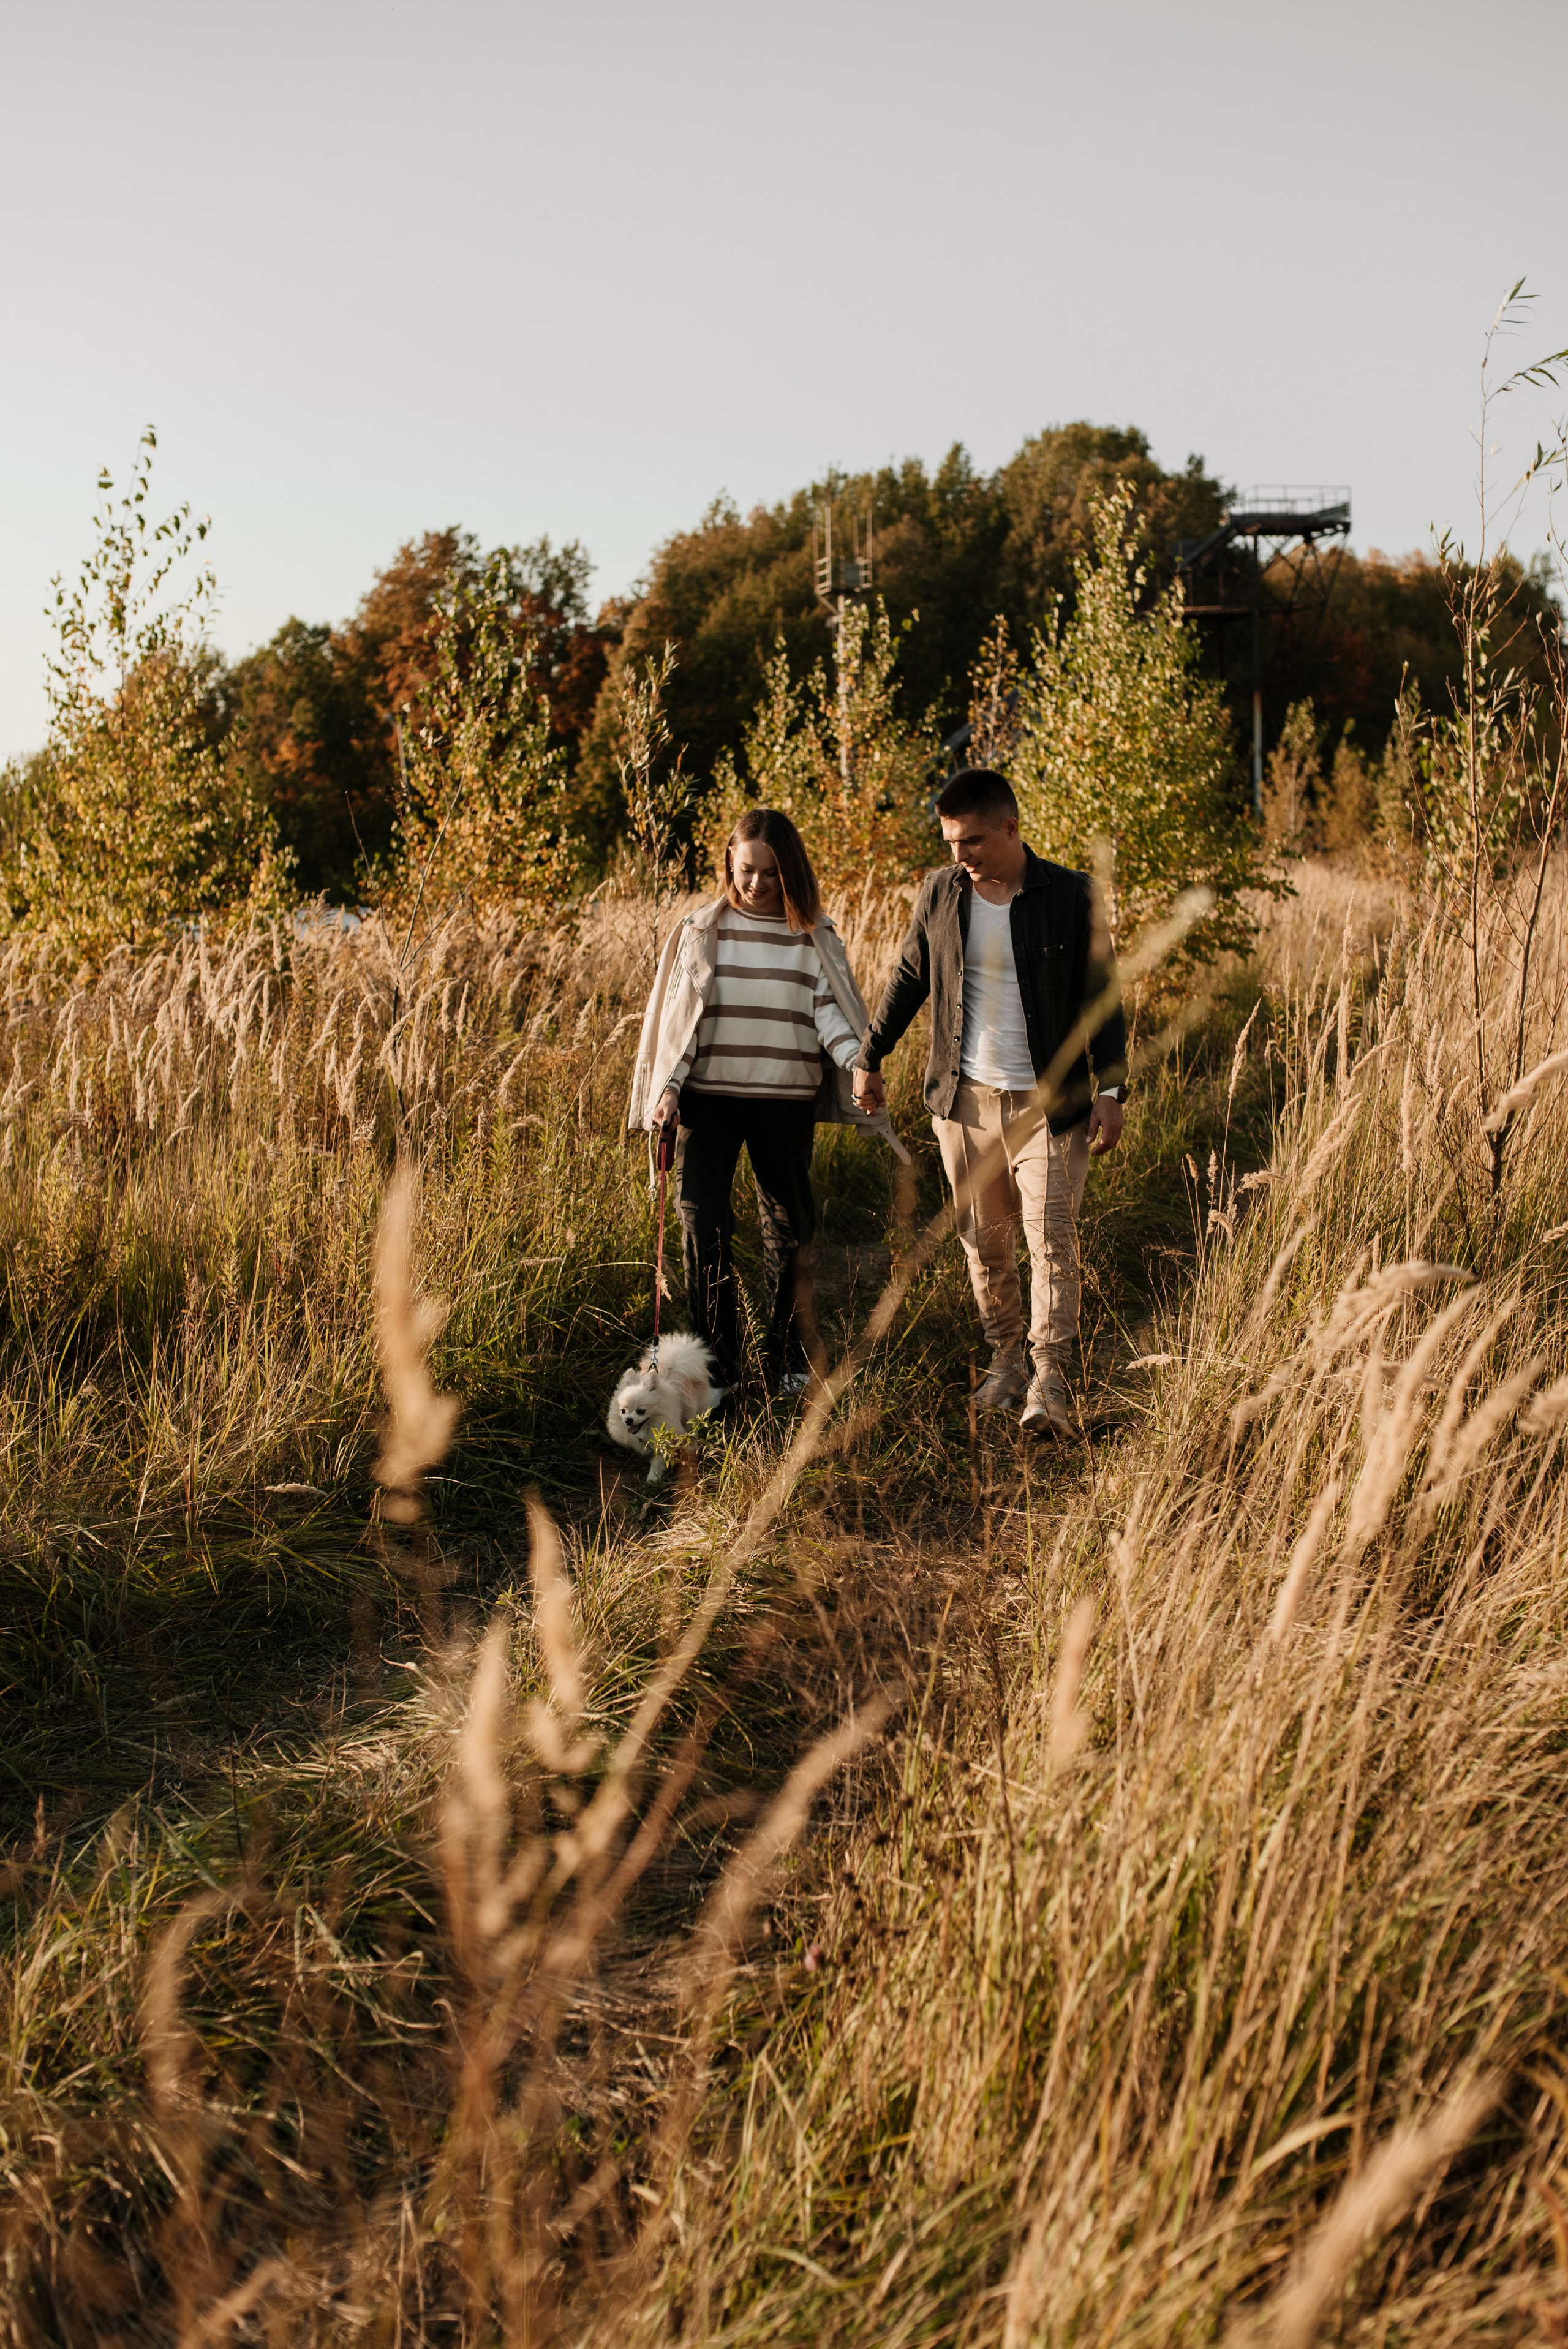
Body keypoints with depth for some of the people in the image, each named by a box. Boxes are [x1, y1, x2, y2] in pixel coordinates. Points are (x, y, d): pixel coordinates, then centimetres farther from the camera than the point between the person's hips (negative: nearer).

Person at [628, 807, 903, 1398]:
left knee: (789, 1227, 7)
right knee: (702, 1222, -3)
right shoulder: (701, 931, 4)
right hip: (708, 1095, 0)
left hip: (785, 1101, 0)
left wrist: (859, 1063, -21)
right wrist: (669, 1085, -5)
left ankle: (785, 1361, 19)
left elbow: (830, 1014, -3)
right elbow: (678, 1015, 5)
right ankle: (713, 1362, 8)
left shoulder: (813, 937, 3)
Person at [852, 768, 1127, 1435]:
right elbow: (908, 979, 14)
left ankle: (1050, 1378, -7)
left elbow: (1101, 998, -2)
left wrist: (1111, 1090, -6)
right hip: (964, 1100, 3)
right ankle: (1005, 1360, 23)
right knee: (984, 1240, 9)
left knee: (1050, 1236, -9)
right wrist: (870, 1057, 17)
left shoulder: (1071, 897, -7)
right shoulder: (940, 892, 1)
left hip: (1046, 1101, -3)